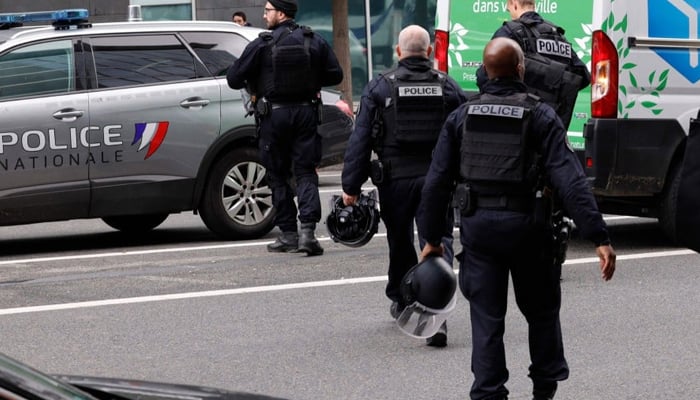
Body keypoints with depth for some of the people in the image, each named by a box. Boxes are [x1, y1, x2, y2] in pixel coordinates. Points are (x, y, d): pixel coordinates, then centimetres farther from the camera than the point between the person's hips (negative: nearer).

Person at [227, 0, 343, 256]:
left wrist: (253, 83, 16)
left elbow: (234, 79, -6)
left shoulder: (262, 45, -8)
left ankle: (288, 234, 10)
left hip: (274, 114, -2)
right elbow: (335, 75, 6)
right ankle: (307, 230, -13)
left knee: (278, 176, 8)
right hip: (306, 112, 3)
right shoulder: (315, 43, 2)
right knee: (305, 173, 3)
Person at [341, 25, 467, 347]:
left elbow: (360, 139, -3)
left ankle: (403, 302, 37)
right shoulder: (448, 87, 3)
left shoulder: (379, 88, -2)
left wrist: (351, 186, -1)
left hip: (395, 179, 0)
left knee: (400, 243, 18)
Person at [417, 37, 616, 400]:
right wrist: (599, 237, -16)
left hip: (477, 226, 2)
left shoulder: (462, 116, 3)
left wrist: (432, 237, 12)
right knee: (541, 311, 17)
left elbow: (436, 182, 3)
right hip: (526, 224, -2)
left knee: (486, 319, 7)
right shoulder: (540, 116, -6)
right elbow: (570, 180, -14)